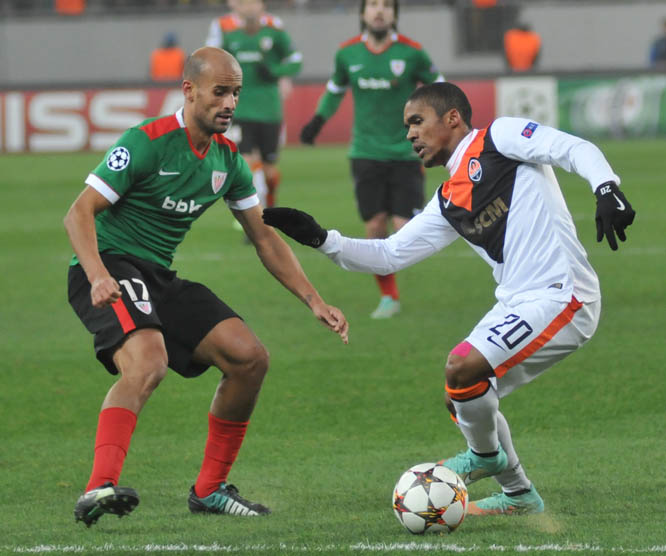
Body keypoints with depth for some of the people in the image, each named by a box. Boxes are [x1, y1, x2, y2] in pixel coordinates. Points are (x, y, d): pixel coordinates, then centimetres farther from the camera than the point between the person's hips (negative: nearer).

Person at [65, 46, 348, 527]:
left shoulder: (228, 159, 9)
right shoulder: (147, 142, -14)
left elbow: (265, 238, 17)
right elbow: (79, 213, -16)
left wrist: (313, 300, 7)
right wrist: (97, 276, -32)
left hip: (161, 279, 8)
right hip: (112, 269, -8)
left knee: (250, 358, -3)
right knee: (148, 362, -35)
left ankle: (209, 490, 10)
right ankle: (99, 489, -46)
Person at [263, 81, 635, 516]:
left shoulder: (498, 138, -3)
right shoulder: (450, 203, 19)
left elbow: (576, 150, -13)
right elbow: (389, 255, 21)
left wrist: (607, 189, -31)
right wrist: (321, 239, 12)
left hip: (560, 297, -9)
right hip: (517, 302, 9)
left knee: (463, 369, -20)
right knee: (462, 398, 10)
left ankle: (487, 455, 9)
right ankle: (519, 496, 25)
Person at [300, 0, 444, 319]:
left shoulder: (411, 53, -7)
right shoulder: (347, 53, 1)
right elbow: (335, 89, 19)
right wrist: (317, 121, 8)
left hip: (405, 153, -2)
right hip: (366, 154, 2)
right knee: (375, 227, -3)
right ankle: (388, 297, 13)